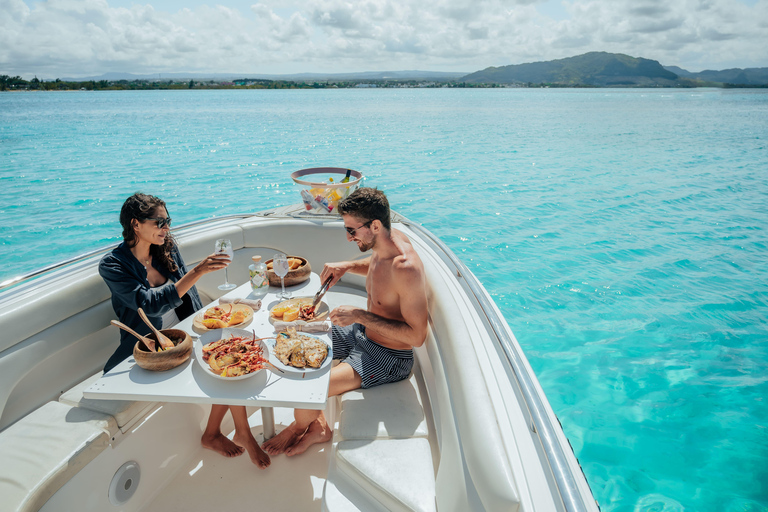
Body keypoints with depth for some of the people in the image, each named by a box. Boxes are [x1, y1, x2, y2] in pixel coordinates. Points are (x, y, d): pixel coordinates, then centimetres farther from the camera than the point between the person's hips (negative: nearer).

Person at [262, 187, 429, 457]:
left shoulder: (406, 267, -33)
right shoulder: (388, 239, -6)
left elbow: (417, 336, -29)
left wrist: (360, 316, -28)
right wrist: (347, 266, 0)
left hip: (387, 358, -9)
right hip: (363, 332, 10)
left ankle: (299, 427, 20)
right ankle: (319, 426, 20)